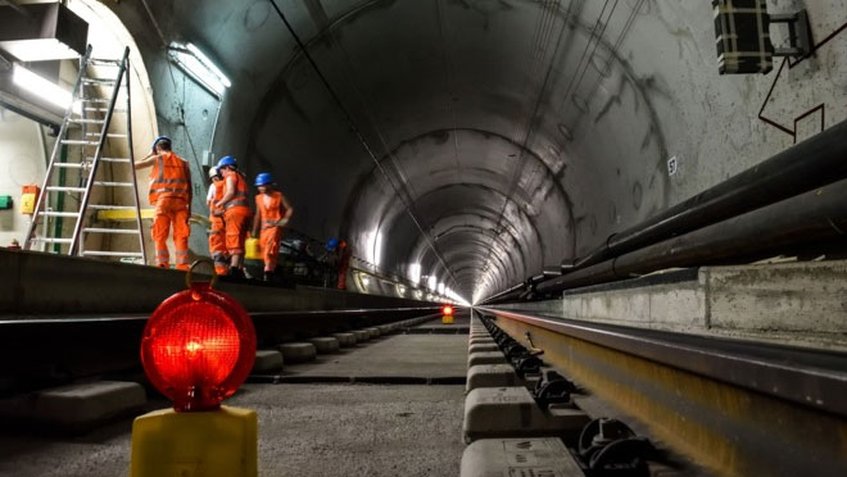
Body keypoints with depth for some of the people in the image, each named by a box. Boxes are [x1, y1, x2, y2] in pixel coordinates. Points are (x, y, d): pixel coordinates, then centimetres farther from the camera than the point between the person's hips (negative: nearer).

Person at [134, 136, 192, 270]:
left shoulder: (157, 159, 11)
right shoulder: (183, 162, 19)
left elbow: (135, 165, 22)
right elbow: (189, 187, 12)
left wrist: (150, 155, 33)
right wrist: (189, 206, 12)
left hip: (164, 199, -2)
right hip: (181, 201, 2)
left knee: (160, 235, -1)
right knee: (181, 234, -3)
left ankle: (162, 264, -12)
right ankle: (182, 265, -12)